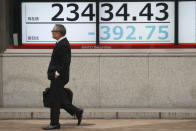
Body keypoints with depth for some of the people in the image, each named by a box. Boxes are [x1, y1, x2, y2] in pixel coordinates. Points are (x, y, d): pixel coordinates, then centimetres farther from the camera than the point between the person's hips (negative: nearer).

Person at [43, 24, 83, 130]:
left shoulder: (63, 45, -18)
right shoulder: (61, 43, 15)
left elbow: (65, 62, -24)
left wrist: (57, 73, -20)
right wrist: (53, 72, 16)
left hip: (58, 77, -10)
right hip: (56, 77, 10)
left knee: (54, 100, -4)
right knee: (59, 99, 14)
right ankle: (77, 112, 18)